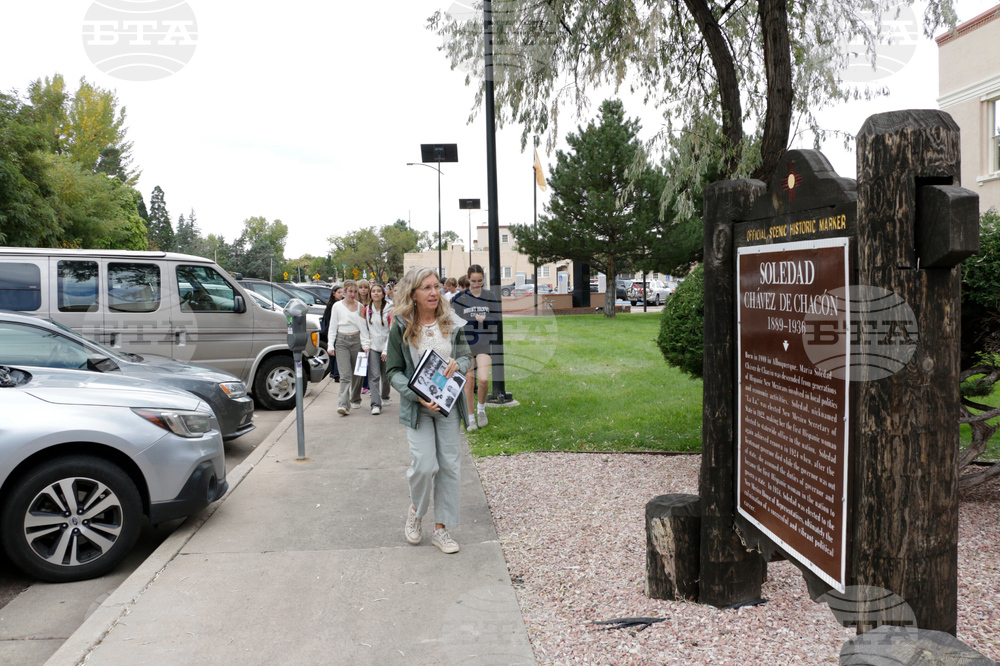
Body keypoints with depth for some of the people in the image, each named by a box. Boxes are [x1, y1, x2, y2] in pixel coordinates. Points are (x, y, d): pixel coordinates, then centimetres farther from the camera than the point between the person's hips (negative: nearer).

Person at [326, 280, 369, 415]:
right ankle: (343, 405, -17)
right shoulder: (337, 306, 2)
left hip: (357, 340, 2)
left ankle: (355, 400, 27)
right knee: (345, 374, -12)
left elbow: (363, 327, 6)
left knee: (357, 373, 9)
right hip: (342, 341, -2)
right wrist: (331, 345, -2)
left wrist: (365, 344, -2)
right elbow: (332, 327, 5)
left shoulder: (360, 306, 6)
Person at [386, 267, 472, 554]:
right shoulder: (400, 327, -6)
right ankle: (415, 510, 21)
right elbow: (393, 371, -4)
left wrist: (458, 364, -15)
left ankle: (441, 529, 20)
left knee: (450, 467, 5)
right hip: (417, 407, -3)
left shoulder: (452, 323, 1)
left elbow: (467, 357, 10)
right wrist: (417, 395, -19)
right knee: (425, 465, -12)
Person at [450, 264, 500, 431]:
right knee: (469, 381, 4)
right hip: (465, 345, 0)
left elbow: (497, 320, 5)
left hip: (484, 345, 0)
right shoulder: (460, 297, 1)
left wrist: (483, 319, -10)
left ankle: (481, 408, 15)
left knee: (483, 380, -13)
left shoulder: (490, 296, 6)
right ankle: (470, 417, 18)